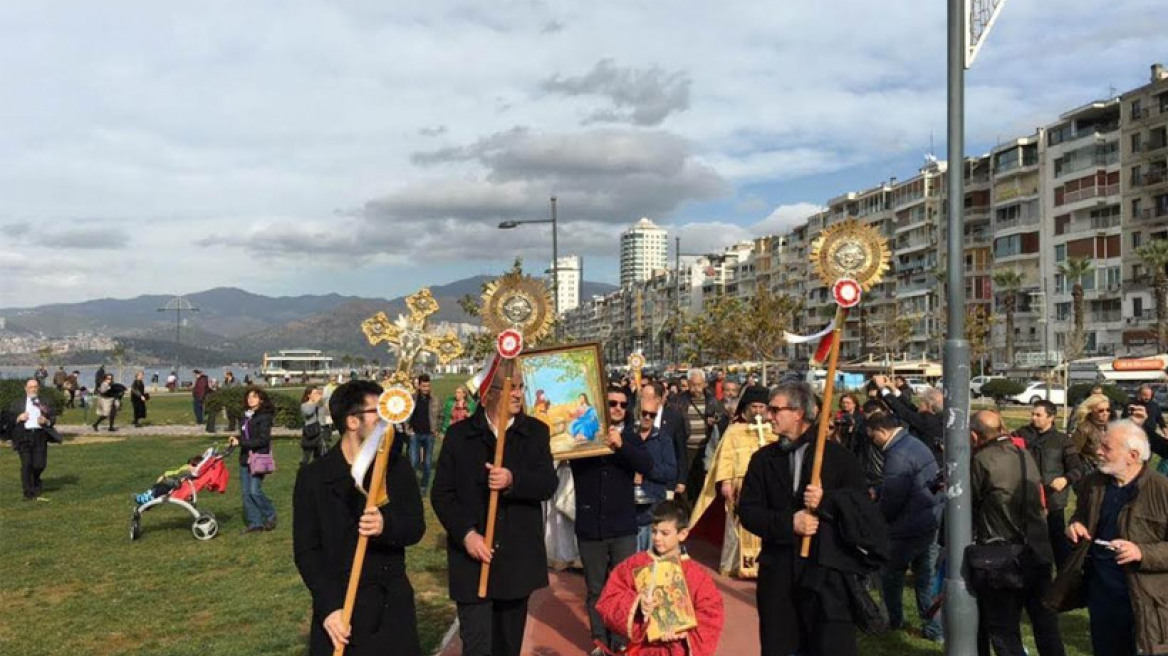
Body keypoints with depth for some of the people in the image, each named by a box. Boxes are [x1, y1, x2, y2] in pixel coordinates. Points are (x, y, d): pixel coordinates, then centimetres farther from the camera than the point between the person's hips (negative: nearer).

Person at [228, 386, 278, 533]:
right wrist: (235, 440, 0)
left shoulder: (265, 416, -9)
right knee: (246, 492, 6)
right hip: (245, 458, 8)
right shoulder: (246, 416, 13)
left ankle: (270, 516, 9)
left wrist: (240, 443, -16)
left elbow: (263, 439, -16)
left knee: (255, 491, -12)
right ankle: (255, 522, 13)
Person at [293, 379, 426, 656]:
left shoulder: (398, 468, 3)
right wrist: (329, 606, -16)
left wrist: (387, 526, -22)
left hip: (392, 604, 2)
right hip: (339, 604, -2)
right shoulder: (313, 476, -5)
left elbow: (416, 527, 0)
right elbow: (306, 550, -6)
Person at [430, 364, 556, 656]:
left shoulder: (536, 432, 3)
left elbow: (548, 484, -9)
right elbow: (441, 493, -2)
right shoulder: (459, 434, 0)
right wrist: (466, 533, -16)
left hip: (518, 558, 2)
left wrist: (513, 481, -28)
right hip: (472, 557, -2)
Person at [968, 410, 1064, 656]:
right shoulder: (1026, 456, 5)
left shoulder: (982, 460, -14)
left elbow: (969, 504, -3)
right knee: (1045, 623, 17)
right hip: (1039, 553, 6)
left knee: (1004, 633, 4)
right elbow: (1040, 502, 16)